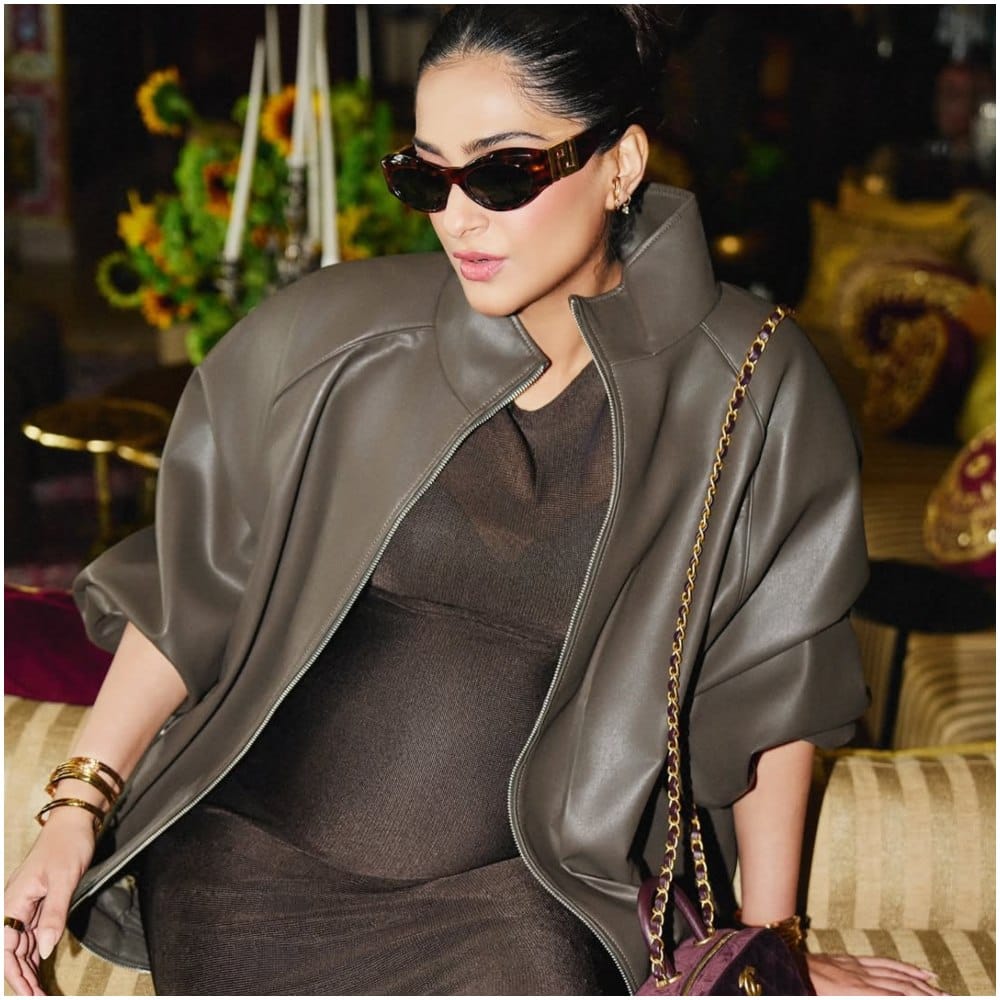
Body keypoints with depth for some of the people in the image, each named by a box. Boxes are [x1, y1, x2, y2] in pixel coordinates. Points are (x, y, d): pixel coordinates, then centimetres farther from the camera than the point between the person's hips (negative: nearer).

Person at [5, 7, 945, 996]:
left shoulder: (749, 393, -8)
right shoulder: (326, 339, -6)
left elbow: (767, 680, 0)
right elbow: (188, 586, 4)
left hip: (521, 887, 0)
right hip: (252, 857, 1)